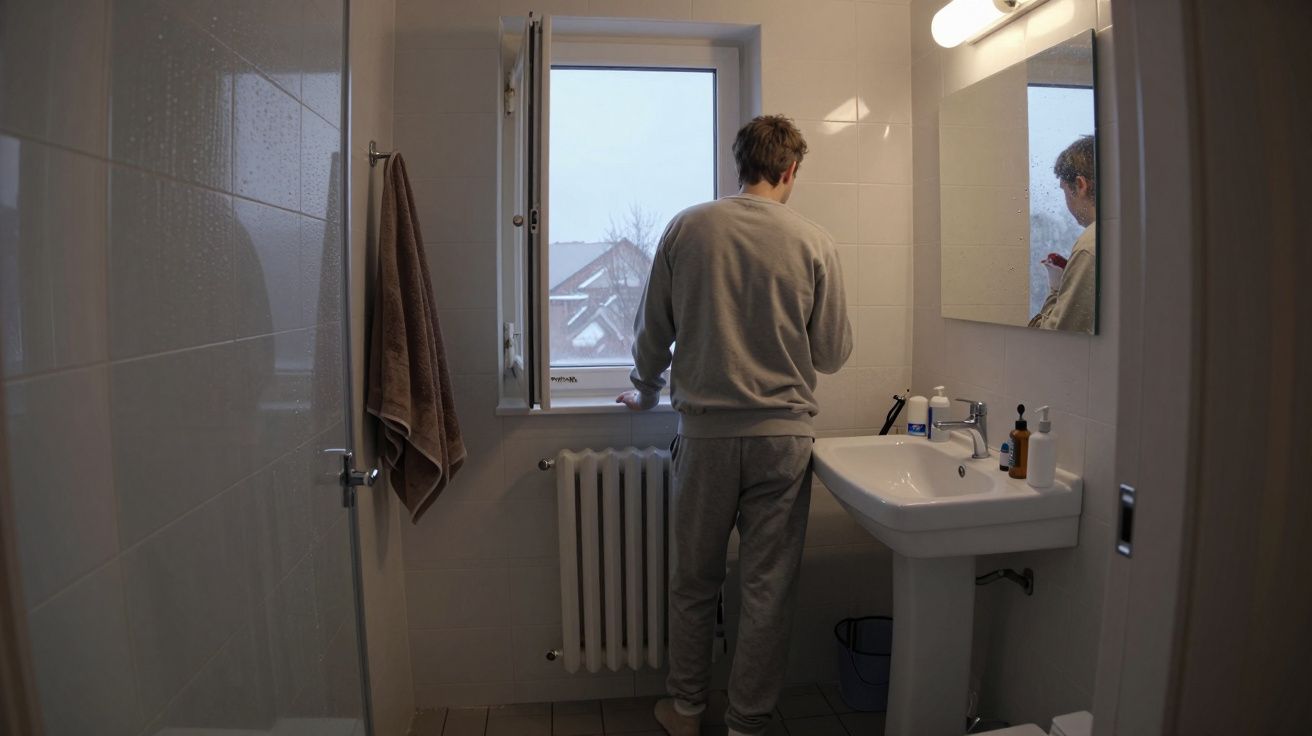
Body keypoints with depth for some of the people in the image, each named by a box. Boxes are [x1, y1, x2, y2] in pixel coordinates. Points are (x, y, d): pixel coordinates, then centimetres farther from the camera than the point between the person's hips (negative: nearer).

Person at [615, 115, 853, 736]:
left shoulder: (686, 229, -2)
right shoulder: (813, 242, -4)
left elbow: (652, 332, 4)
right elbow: (833, 353, 2)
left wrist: (645, 393, 22)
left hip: (706, 432, 1)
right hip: (783, 433, 0)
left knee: (694, 581, 15)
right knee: (769, 588, 11)